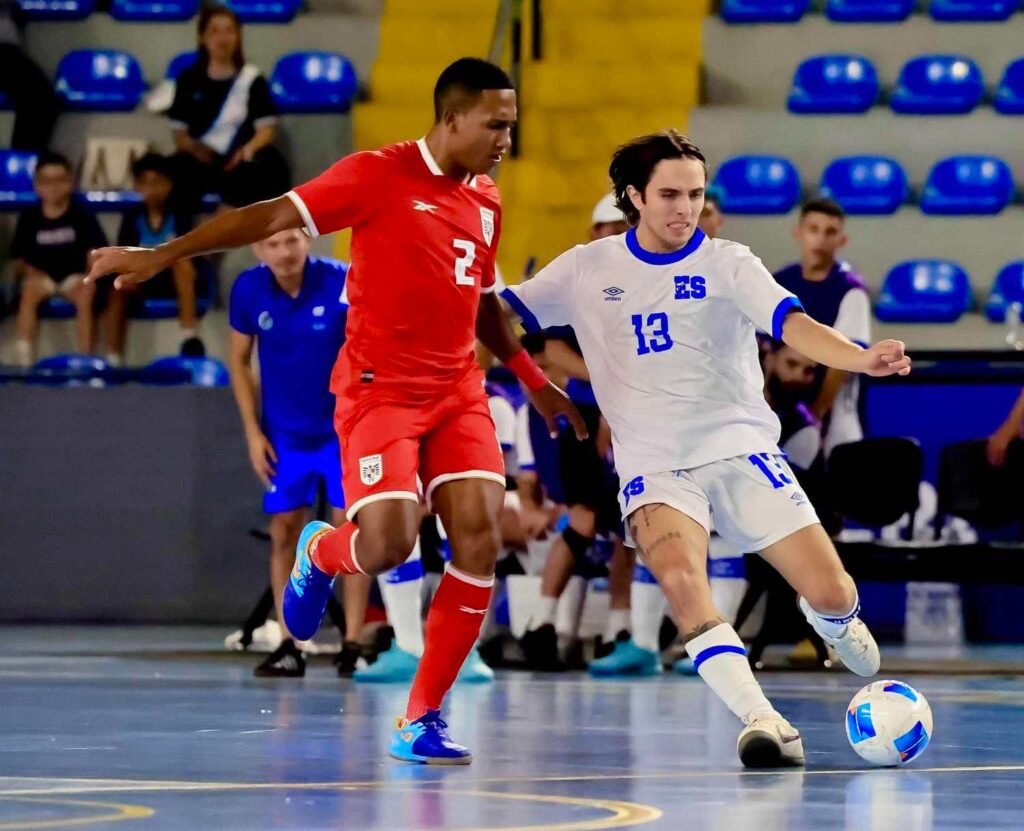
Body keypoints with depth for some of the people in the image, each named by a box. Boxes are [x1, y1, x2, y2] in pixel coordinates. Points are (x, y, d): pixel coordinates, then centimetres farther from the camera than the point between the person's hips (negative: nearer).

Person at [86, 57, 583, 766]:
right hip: (380, 388, -6)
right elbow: (274, 216, -11)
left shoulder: (486, 203, 13)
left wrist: (535, 380, 29)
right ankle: (320, 553, 19)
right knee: (387, 545, -21)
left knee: (480, 541, -10)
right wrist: (162, 254, -17)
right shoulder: (380, 176, -8)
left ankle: (422, 718, 0)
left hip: (457, 391, 6)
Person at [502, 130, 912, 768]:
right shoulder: (586, 270, 4)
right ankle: (763, 721, -31)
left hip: (741, 450, 0)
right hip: (654, 468, 0)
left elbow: (793, 324, -16)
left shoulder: (727, 263, -1)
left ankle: (837, 626, 33)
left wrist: (860, 357, -35)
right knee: (681, 577, -31)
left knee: (832, 594, -6)